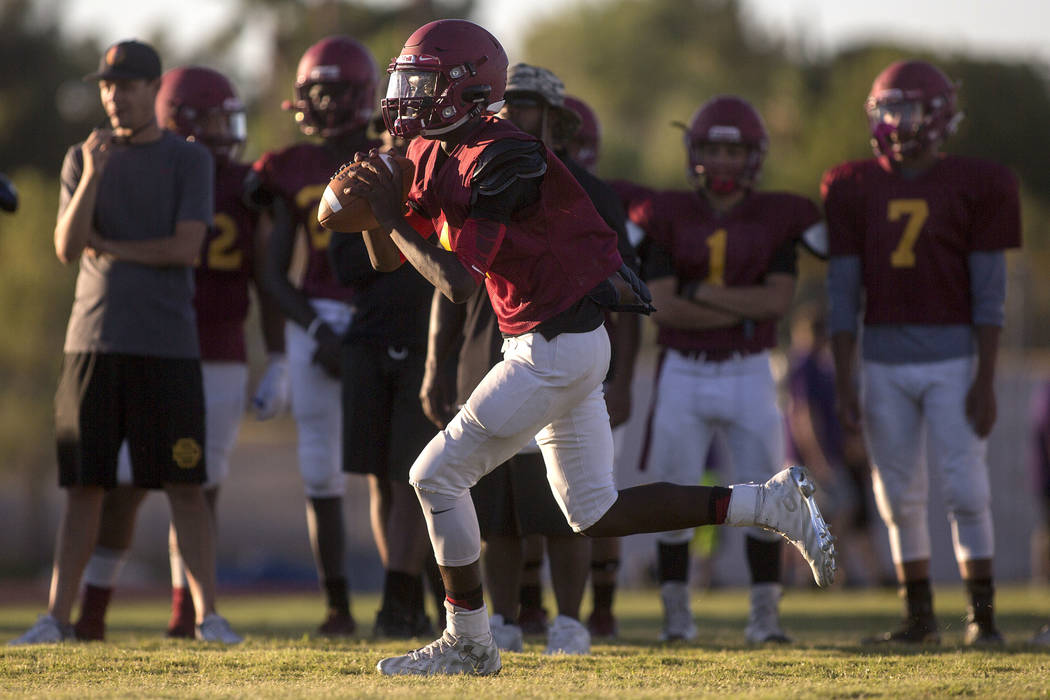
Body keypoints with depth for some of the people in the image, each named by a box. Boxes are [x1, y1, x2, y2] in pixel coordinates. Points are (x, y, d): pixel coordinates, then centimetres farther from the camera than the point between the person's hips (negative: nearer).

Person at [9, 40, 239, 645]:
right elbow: (67, 248, -3)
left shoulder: (190, 160, 3)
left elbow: (186, 248, -9)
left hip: (168, 343, -2)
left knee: (186, 484, -3)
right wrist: (91, 178, -17)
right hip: (95, 339, 2)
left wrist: (109, 248, -3)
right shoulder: (83, 159, 10)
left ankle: (208, 615, 0)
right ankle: (59, 617, 5)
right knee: (85, 487, 3)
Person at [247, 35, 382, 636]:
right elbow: (275, 274, 6)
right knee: (323, 470, 1)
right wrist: (317, 332, -9)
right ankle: (339, 606, 8)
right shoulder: (294, 172, 7)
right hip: (315, 321, 2)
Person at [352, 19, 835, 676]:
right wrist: (371, 203, -5)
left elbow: (459, 283, -24)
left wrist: (395, 217, -15)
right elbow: (387, 259, 13)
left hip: (558, 346, -10)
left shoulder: (499, 161, -20)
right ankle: (773, 502, 14)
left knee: (438, 475, -5)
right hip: (562, 345, 10)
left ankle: (469, 641, 5)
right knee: (595, 512, 12)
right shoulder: (437, 156, 9)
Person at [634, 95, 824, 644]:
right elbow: (663, 307, -12)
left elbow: (778, 300, -10)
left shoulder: (776, 218, 1)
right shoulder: (668, 217, -1)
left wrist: (702, 293, -13)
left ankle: (765, 614, 7)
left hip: (749, 375, 0)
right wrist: (743, 309, -13)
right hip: (683, 373, 0)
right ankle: (676, 612, 14)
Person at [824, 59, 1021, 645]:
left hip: (953, 359, -3)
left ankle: (983, 614, 1)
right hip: (883, 360, 3)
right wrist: (845, 385, 1)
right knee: (901, 497, 6)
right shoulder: (855, 189, 4)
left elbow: (989, 295, -4)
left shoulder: (974, 186, -3)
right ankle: (920, 616, 14)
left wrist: (985, 380, -10)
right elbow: (844, 296, 6)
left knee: (967, 491, -6)